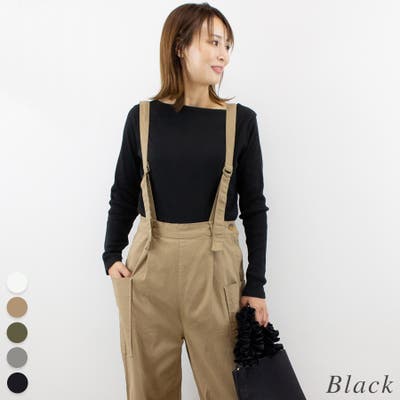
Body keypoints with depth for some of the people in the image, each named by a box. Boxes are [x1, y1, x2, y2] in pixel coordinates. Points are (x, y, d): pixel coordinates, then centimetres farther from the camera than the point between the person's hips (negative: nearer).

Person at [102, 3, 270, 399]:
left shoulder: (241, 120, 1)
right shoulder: (142, 117, 2)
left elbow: (254, 206, 2)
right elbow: (123, 194, 9)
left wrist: (256, 286, 0)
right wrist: (111, 255, -4)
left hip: (216, 266, 0)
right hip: (149, 265, 1)